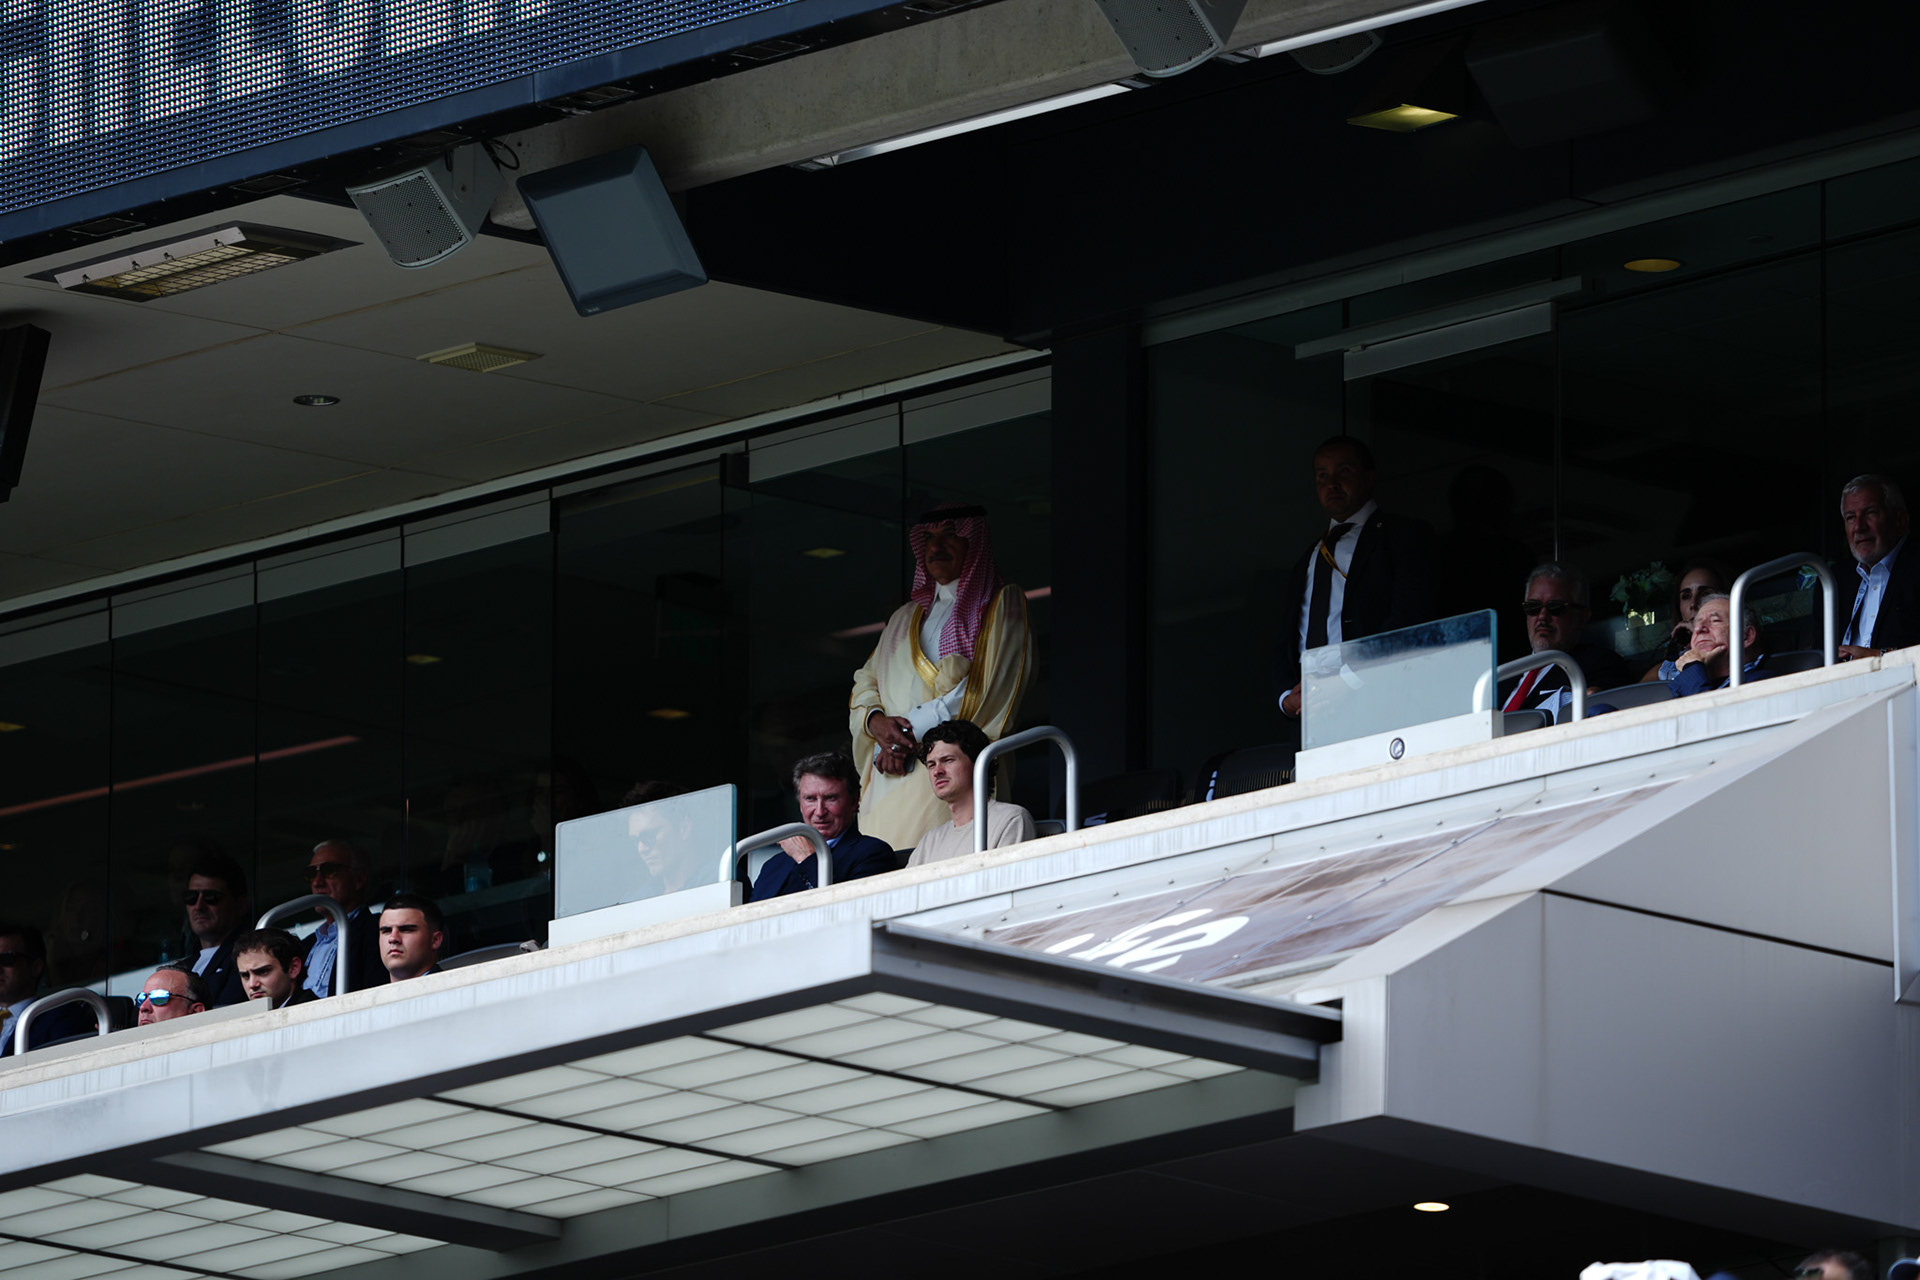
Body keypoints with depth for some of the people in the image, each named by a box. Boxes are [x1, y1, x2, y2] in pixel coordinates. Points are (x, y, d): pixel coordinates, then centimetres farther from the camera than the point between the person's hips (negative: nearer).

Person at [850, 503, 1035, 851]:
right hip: (889, 776, 5)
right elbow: (866, 682, 22)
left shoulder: (1001, 605, 9)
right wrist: (877, 722, -3)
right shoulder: (906, 618, 28)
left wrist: (910, 732, -7)